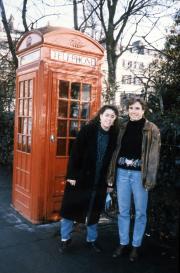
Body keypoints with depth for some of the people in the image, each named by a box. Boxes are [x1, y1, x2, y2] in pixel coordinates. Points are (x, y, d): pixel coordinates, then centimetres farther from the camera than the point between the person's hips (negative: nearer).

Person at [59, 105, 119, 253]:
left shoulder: (114, 135, -1)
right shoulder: (87, 130, -11)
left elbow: (111, 159, 3)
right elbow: (75, 153, -12)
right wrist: (71, 175, -15)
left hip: (99, 180, 3)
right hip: (80, 177, -3)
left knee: (94, 210, 15)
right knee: (70, 207, 7)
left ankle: (92, 239, 34)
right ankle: (65, 238, 26)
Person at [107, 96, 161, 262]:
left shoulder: (152, 130, -4)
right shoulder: (122, 127, 6)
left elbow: (154, 156, -6)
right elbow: (115, 151, 7)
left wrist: (150, 178, -12)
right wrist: (111, 174, 4)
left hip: (139, 174, -3)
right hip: (122, 173, 3)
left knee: (140, 212, 9)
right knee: (123, 211, 12)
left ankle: (136, 246, 24)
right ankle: (123, 243, 27)